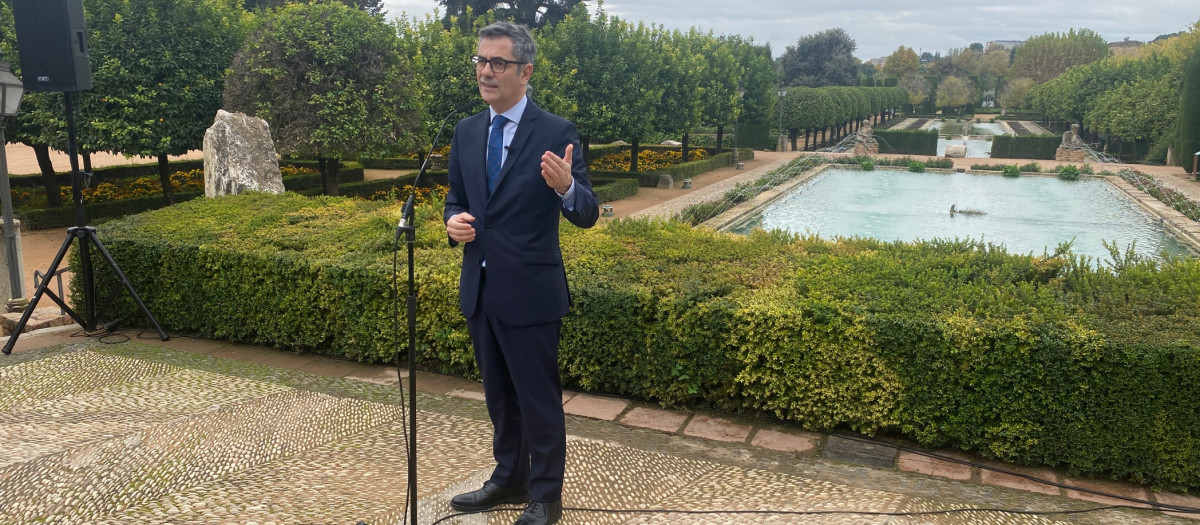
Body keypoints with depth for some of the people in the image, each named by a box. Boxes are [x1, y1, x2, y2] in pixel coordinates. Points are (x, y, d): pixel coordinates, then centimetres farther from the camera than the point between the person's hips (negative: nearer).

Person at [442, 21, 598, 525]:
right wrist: (454, 220, -8)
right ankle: (509, 478, 41)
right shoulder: (467, 131, 6)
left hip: (530, 292, -6)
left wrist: (566, 187, -37)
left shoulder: (556, 132, -11)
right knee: (499, 395, 21)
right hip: (479, 289, 6)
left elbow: (586, 214, -15)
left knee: (539, 400, 7)